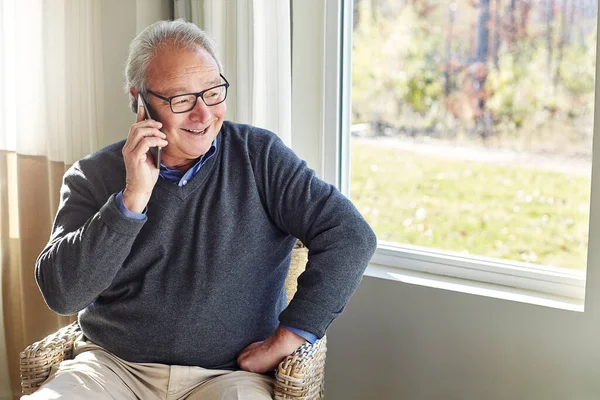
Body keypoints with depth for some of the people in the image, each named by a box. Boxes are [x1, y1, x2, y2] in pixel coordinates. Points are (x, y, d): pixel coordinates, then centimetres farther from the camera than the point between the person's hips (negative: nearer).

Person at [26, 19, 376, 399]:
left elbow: (351, 237, -7)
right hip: (112, 366, 1)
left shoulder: (259, 157, 0)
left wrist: (283, 343, -10)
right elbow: (61, 294, -9)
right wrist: (134, 197, -17)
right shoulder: (94, 176, 2)